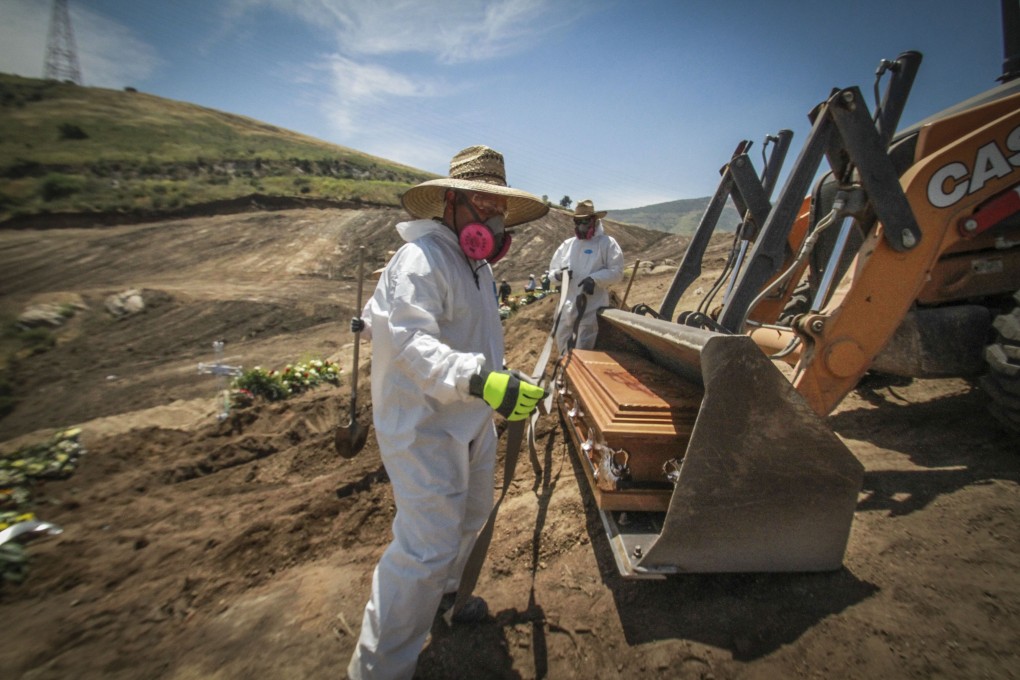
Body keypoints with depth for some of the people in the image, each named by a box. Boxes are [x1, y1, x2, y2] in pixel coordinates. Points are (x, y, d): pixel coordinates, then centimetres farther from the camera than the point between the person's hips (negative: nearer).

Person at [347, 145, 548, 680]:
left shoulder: (477, 265, 12)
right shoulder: (420, 259, -20)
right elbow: (412, 341, -34)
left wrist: (499, 378, 27)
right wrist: (481, 381, -48)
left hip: (472, 419, 10)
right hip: (424, 424, -10)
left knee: (470, 515, 25)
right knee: (428, 545, -6)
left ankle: (442, 592, 53)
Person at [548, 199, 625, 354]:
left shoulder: (607, 243, -2)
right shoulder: (567, 244, 11)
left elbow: (617, 272, -6)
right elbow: (552, 268, 16)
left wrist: (595, 279, -22)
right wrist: (558, 274, -8)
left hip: (592, 307, -5)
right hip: (568, 305, 6)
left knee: (582, 351, -4)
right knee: (562, 343, 17)